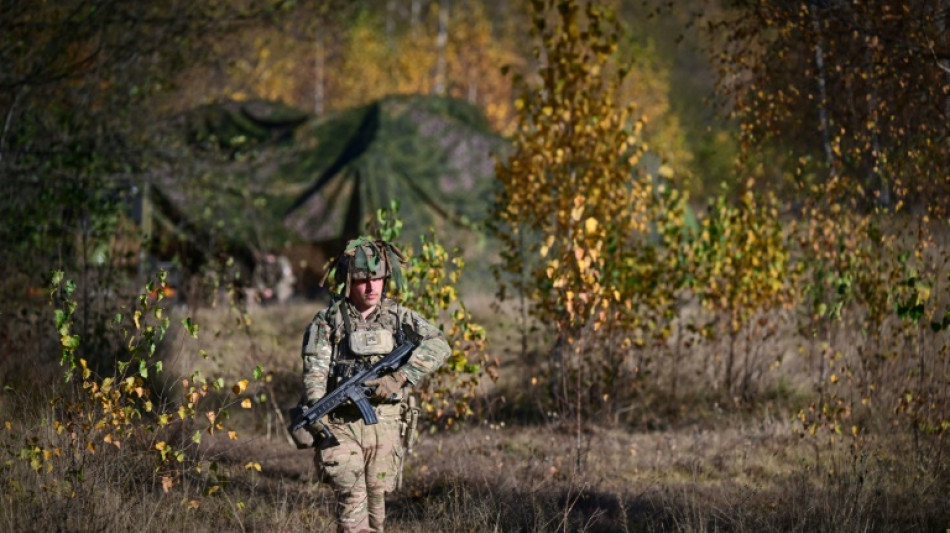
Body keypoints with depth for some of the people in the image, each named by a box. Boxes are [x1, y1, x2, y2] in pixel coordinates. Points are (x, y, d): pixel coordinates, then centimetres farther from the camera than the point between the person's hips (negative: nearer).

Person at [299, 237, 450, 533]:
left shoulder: (398, 317, 5)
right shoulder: (329, 320, 0)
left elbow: (438, 346, -7)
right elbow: (314, 370, -8)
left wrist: (399, 378, -20)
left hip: (384, 426, 2)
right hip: (340, 423, -2)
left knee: (376, 500, 8)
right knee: (352, 498, -14)